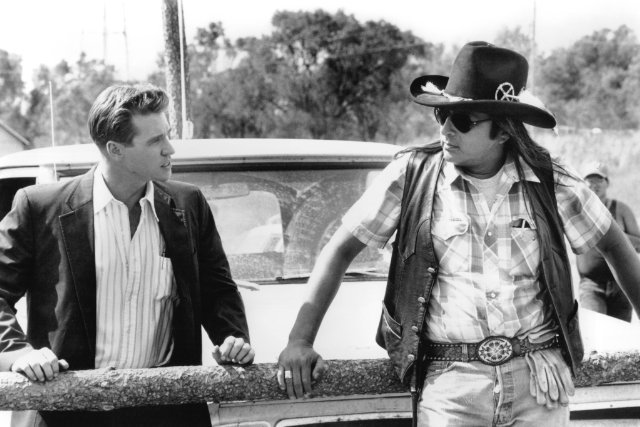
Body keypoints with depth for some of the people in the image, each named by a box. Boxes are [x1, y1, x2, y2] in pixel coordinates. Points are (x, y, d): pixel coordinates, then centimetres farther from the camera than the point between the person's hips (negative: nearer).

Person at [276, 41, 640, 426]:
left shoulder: (550, 182, 1)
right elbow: (342, 249, 2)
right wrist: (300, 340, -5)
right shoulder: (412, 174, -2)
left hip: (539, 381, 1)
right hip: (449, 381, -1)